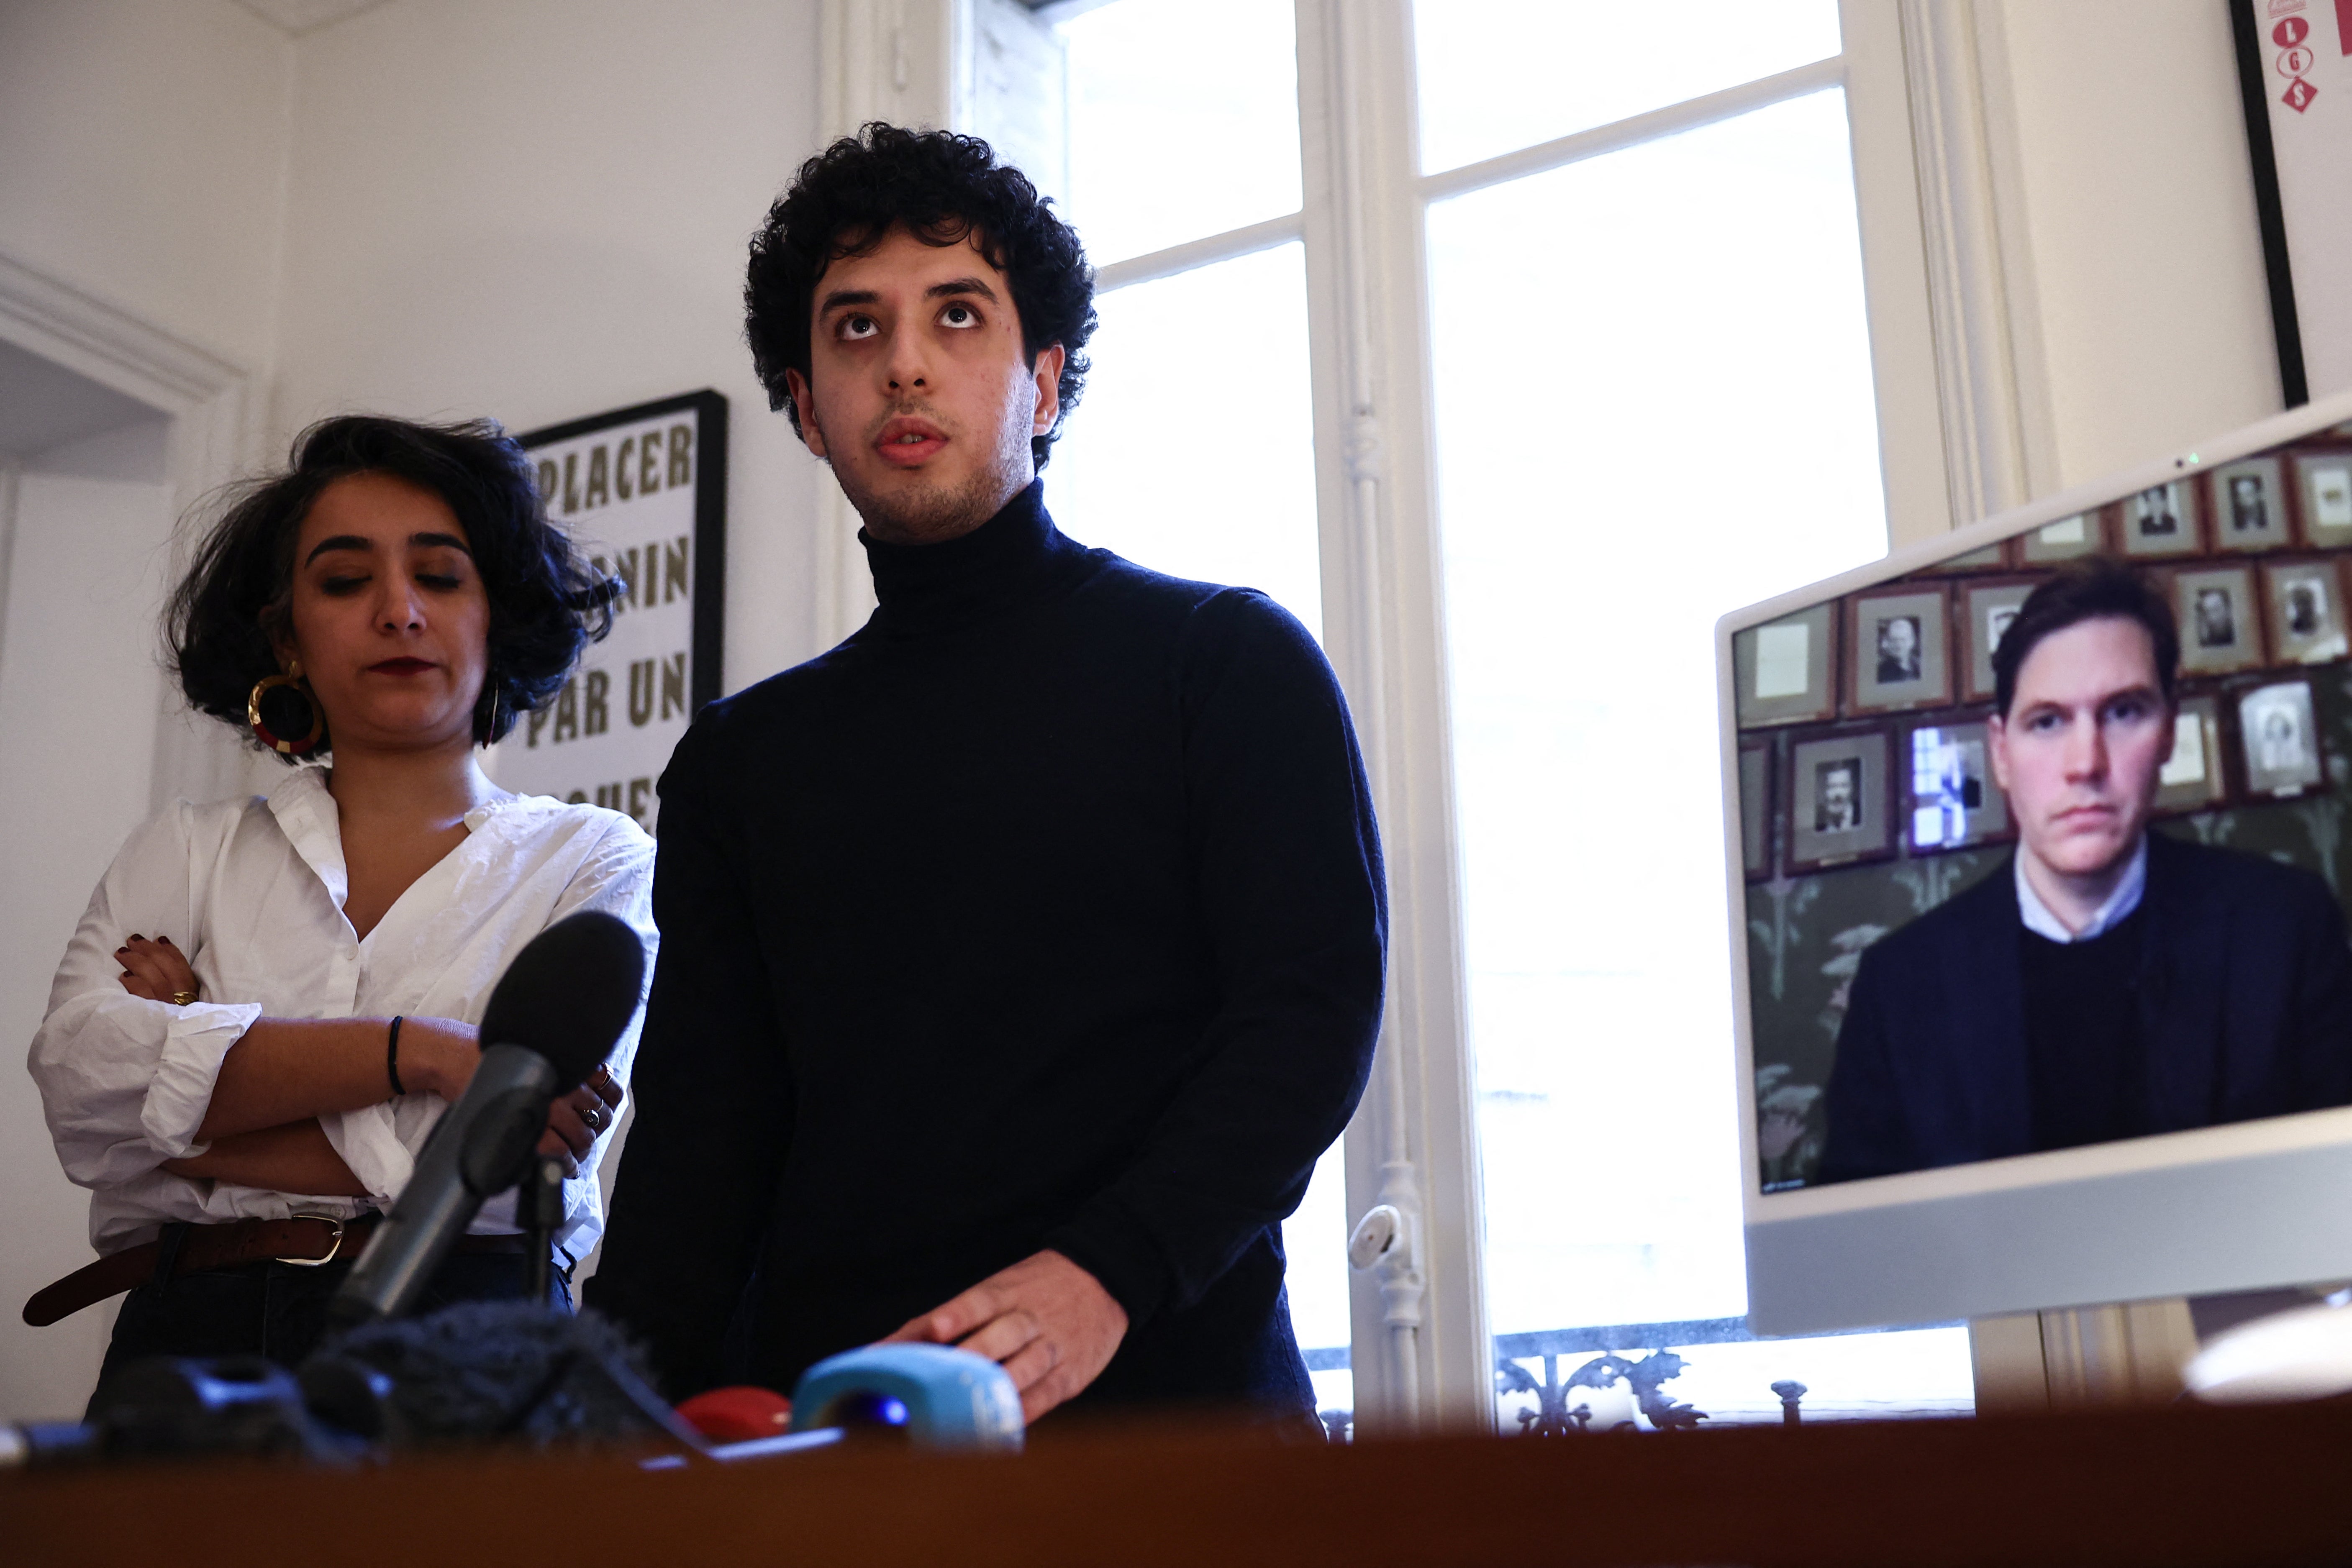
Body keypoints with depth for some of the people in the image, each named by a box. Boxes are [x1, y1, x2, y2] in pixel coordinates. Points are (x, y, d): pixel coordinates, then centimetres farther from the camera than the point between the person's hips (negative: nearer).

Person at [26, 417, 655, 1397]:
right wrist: (415, 1050, -11)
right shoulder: (187, 855, 17)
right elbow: (78, 1070, -2)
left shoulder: (594, 862, 8)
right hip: (189, 1342, 2)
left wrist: (190, 1094, 0)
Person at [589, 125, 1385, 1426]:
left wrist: (1105, 1273, -20)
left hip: (1160, 1385, -3)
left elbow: (1316, 1001, -4)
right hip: (821, 1423, 3)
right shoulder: (741, 759, 20)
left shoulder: (1226, 660, 8)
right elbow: (699, 1126, 14)